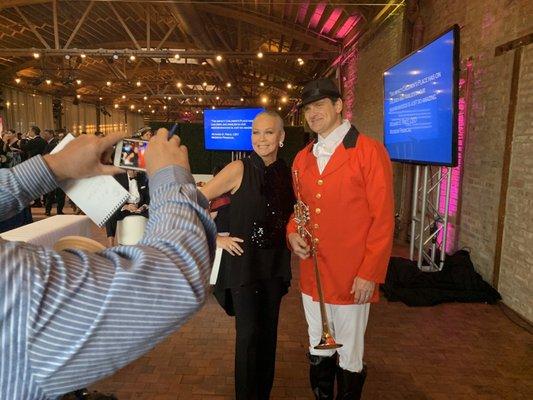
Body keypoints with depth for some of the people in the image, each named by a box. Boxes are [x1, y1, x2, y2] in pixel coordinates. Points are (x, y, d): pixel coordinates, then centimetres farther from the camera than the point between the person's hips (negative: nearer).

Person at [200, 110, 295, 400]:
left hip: (275, 264, 5)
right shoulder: (239, 170, -13)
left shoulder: (286, 173, 2)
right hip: (243, 262, -5)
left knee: (268, 332, 15)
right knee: (249, 335, 3)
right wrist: (216, 239, -11)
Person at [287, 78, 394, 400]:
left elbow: (383, 218, -11)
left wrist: (370, 274, -14)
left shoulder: (369, 151, -9)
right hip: (312, 275, 6)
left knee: (349, 357, 12)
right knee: (318, 351, 20)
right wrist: (292, 232, -3)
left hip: (352, 277, -5)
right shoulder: (302, 158, 10)